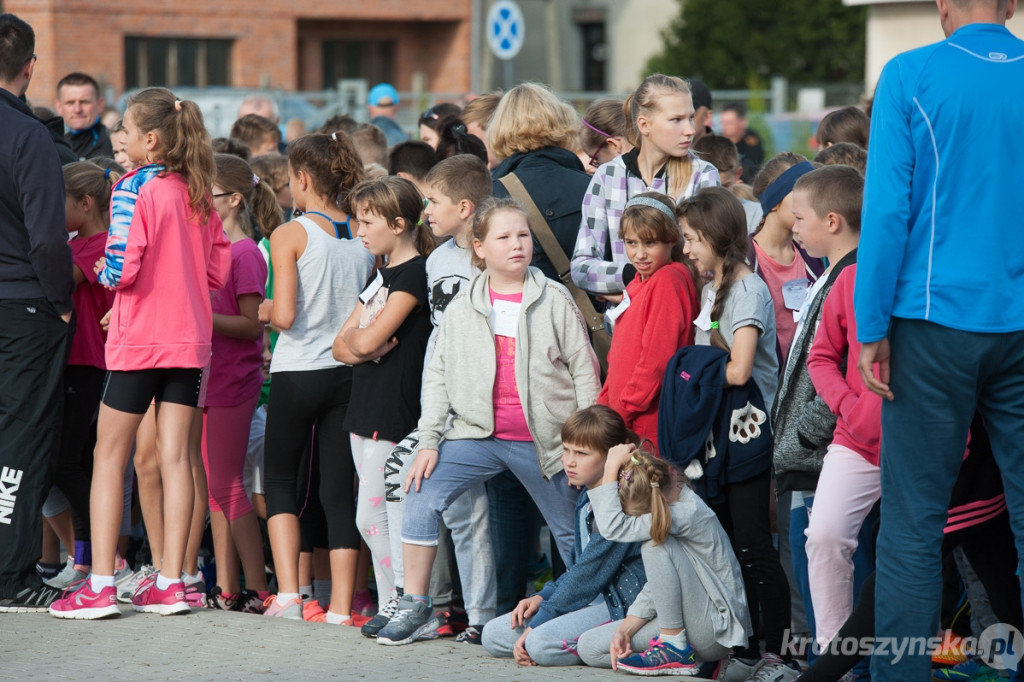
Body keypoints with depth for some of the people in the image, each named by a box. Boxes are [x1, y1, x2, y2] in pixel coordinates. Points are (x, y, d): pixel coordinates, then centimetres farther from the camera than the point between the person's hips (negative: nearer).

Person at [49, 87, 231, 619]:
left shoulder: (134, 189, -12)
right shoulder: (198, 195, 6)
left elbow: (122, 268, -19)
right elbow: (218, 270, 8)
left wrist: (100, 272, 1)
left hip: (139, 339, -5)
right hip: (190, 339, 5)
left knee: (109, 456, 3)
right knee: (175, 456, 6)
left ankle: (100, 585, 0)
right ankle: (170, 582, 6)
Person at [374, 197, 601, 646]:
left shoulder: (554, 301, -1)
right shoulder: (462, 309, 5)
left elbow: (584, 370, 1)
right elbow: (437, 376, 7)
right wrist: (428, 441, -1)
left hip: (543, 438, -2)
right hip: (478, 434, 2)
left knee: (571, 532, 7)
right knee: (421, 497, -14)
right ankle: (414, 608, -6)